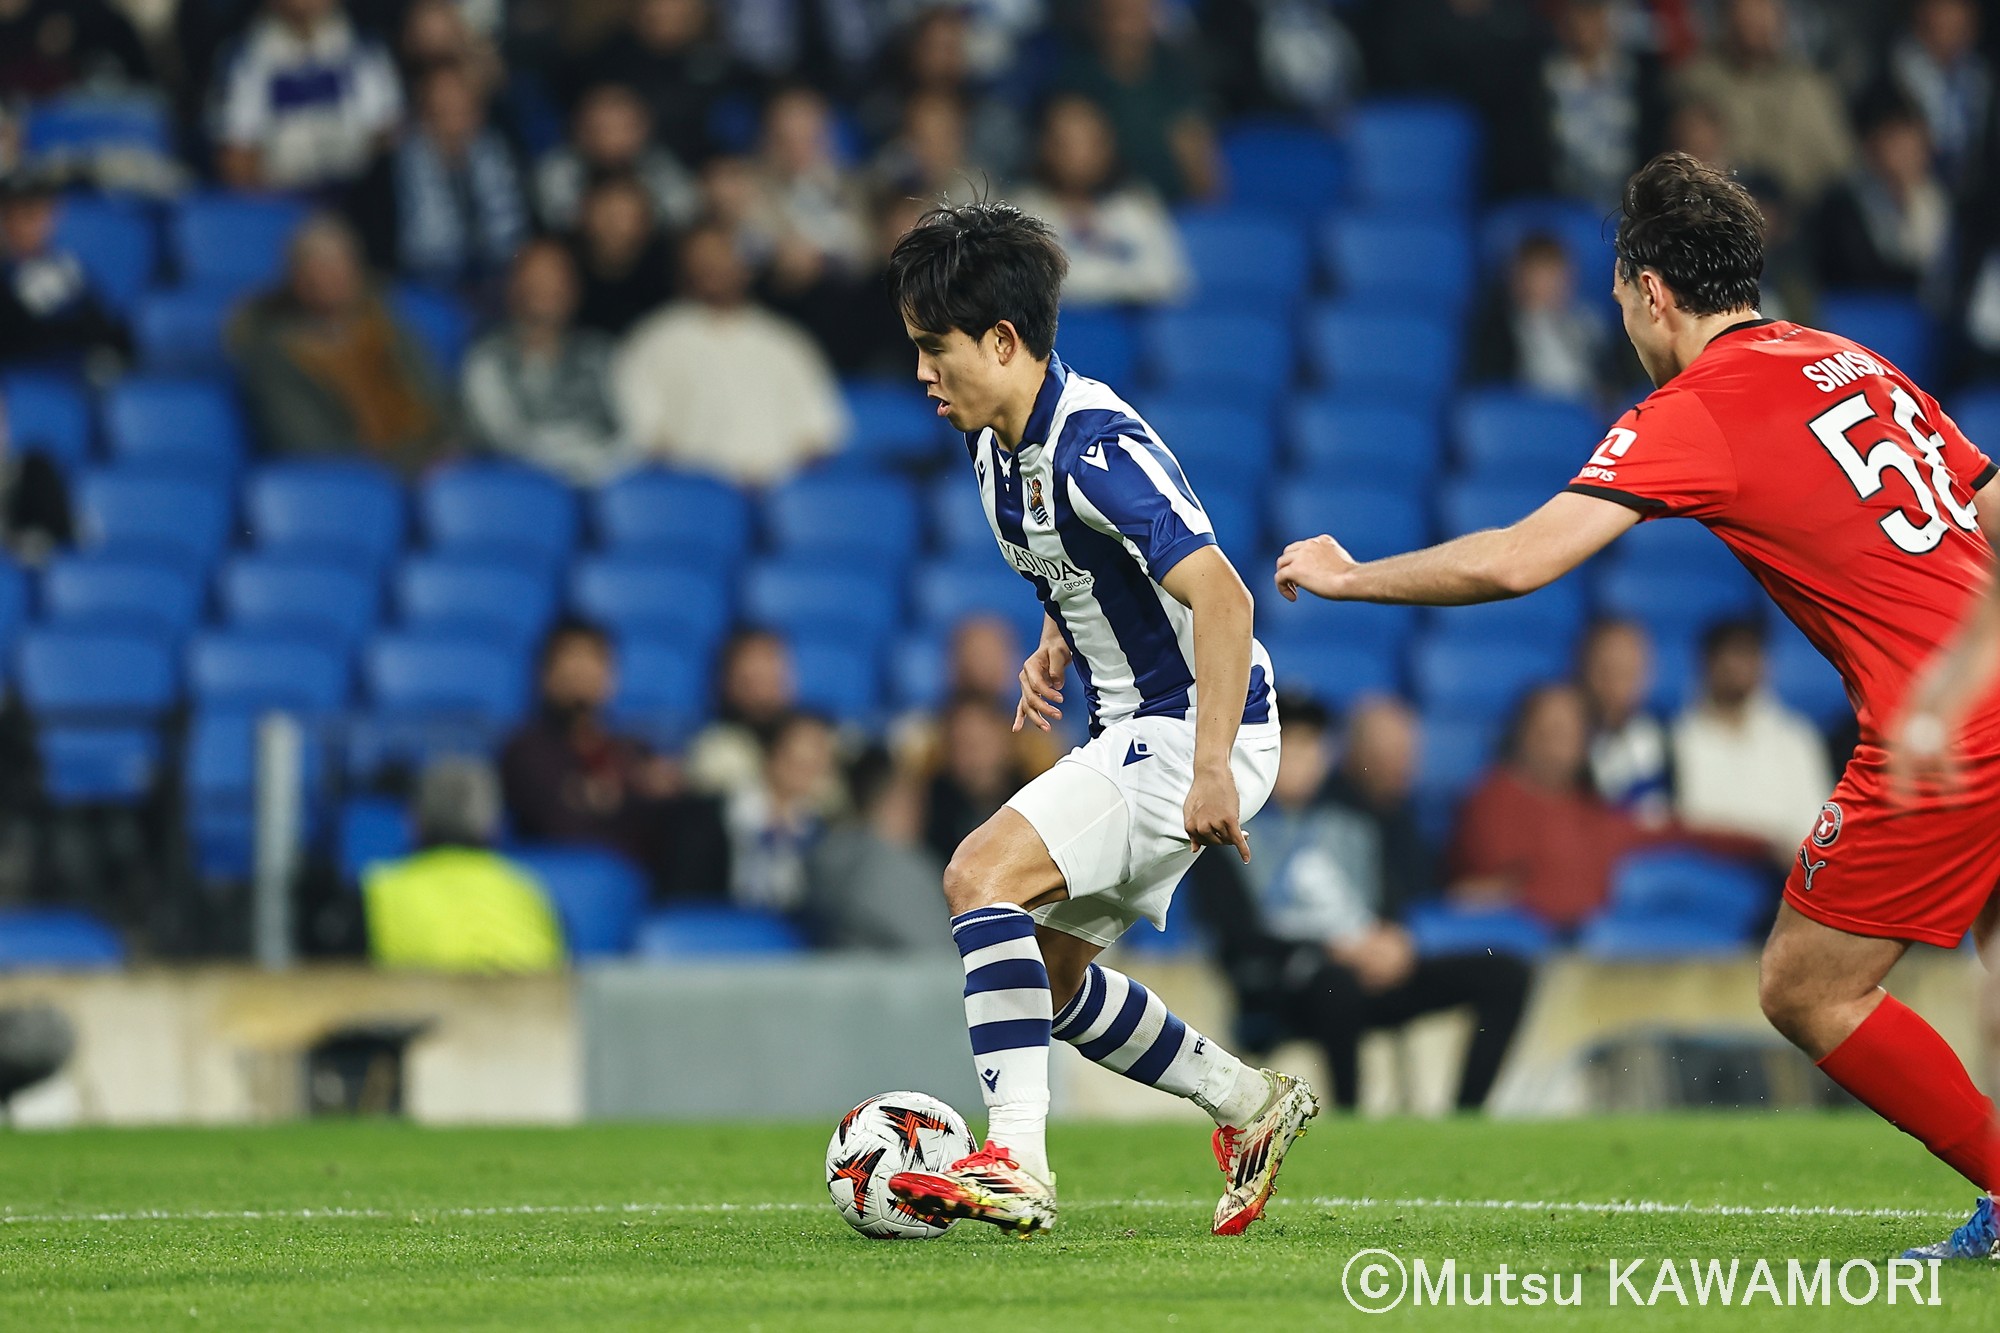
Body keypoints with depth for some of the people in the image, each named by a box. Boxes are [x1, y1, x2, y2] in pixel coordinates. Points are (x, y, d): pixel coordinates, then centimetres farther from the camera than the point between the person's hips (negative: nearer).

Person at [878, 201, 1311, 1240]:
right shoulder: (995, 450, 7)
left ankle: (1015, 1163, -29)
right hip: (1137, 729, 10)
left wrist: (1212, 767, -34)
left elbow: (1220, 598, -30)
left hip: (1197, 728, -10)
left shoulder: (1096, 446, -23)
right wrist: (1053, 649, 7)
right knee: (1048, 973, 16)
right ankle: (1249, 1105, 30)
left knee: (983, 874, -24)